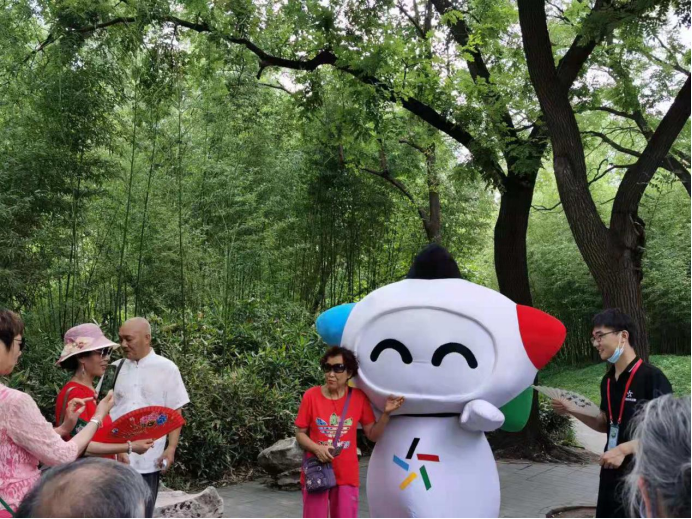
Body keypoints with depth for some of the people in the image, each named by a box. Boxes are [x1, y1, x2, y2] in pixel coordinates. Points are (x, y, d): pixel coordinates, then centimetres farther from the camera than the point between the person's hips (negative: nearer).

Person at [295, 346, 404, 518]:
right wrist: (317, 448, -17)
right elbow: (300, 433, 0)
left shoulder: (359, 398, -2)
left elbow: (373, 435, 1)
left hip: (346, 476, 1)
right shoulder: (311, 396, -7)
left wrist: (386, 413, -13)